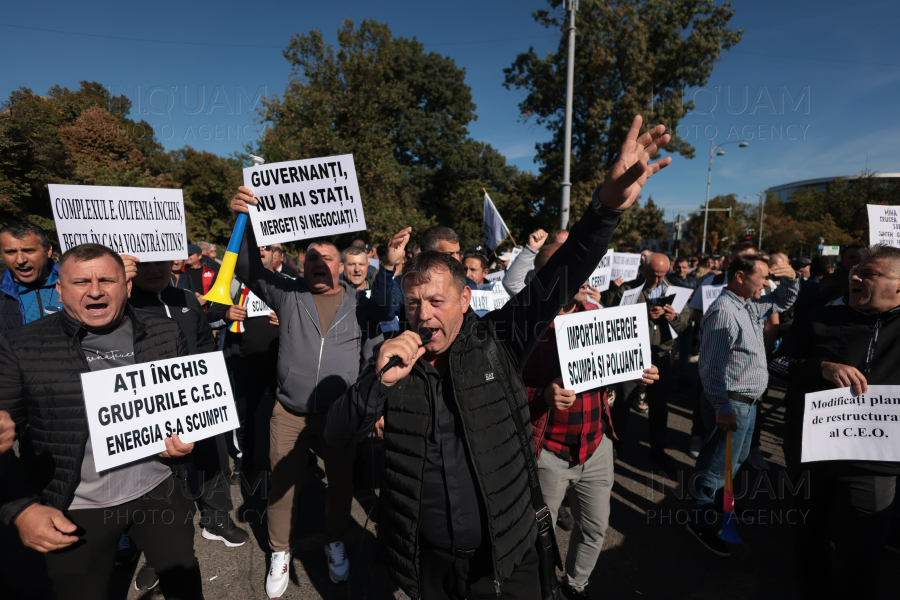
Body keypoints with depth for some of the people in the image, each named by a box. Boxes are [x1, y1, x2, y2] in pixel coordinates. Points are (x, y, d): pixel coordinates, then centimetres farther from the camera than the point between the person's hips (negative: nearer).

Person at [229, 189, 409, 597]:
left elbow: (384, 312, -17)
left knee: (341, 480, 15)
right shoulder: (289, 295, 2)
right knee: (282, 483, 12)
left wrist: (388, 266, -29)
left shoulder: (359, 302, 1)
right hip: (289, 413, 0)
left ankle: (335, 543, 41)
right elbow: (250, 269, -5)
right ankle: (280, 552, 37)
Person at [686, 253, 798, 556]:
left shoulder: (750, 305, 8)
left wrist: (790, 278, 5)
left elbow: (783, 301, 27)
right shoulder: (724, 312, -24)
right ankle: (700, 520, 16)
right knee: (717, 462, 1)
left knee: (737, 457, 25)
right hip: (731, 403, -10)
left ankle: (720, 498, 46)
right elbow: (713, 366, -26)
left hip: (748, 401, 10)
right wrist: (722, 409, -26)